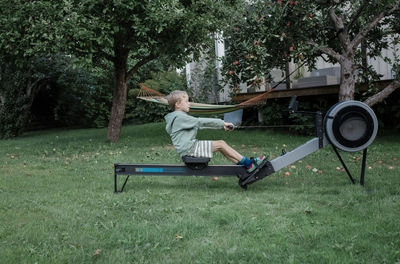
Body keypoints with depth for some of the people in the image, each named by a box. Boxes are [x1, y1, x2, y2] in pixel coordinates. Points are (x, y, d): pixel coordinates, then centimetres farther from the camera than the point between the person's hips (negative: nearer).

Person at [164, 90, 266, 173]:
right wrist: (222, 123, -13)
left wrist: (222, 125, 11)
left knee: (221, 143, 1)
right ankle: (248, 164, -10)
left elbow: (200, 124, 19)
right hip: (189, 148, -10)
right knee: (220, 144, -14)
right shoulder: (179, 117, -13)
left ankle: (245, 167, -4)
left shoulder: (181, 117, 20)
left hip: (192, 146, 10)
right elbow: (200, 122, -17)